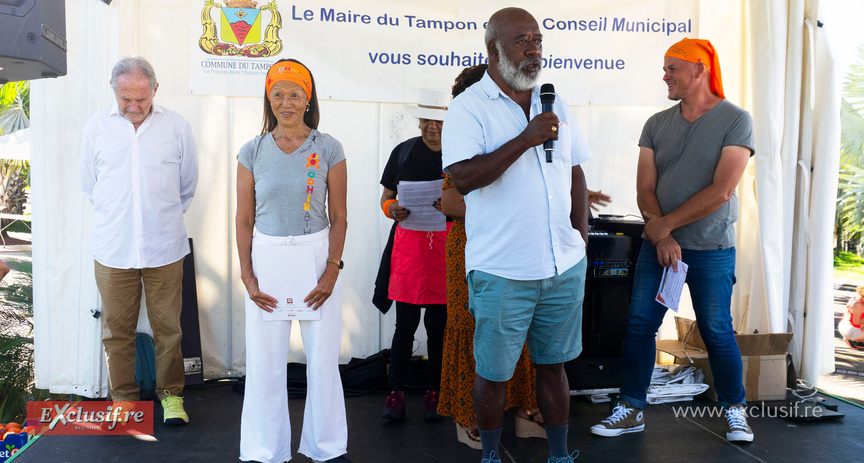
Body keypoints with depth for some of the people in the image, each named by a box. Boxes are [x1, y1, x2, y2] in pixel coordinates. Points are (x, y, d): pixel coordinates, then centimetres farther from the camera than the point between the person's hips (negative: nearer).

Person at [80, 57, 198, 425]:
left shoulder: (176, 126, 1)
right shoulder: (97, 126, 5)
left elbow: (188, 185, 12)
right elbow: (88, 185, 15)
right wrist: (115, 218, 15)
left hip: (164, 247, -1)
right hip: (113, 248, 1)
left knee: (168, 327, 5)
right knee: (117, 329, 7)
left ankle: (171, 394, 21)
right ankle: (123, 398, 23)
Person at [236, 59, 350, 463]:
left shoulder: (328, 149, 0)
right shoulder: (253, 152, 4)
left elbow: (339, 216, 1)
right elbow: (243, 219, 5)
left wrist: (331, 270, -8)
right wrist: (247, 275, -3)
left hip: (318, 255, -1)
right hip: (266, 257, 1)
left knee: (323, 360, 4)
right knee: (264, 361, 5)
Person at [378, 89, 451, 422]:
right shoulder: (403, 151, 8)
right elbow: (386, 198, 11)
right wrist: (393, 209, -12)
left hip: (449, 242, 0)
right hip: (410, 240, 0)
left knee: (439, 325, 5)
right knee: (405, 323, -1)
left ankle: (434, 394, 17)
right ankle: (396, 394, 8)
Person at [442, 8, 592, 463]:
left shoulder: (555, 105, 12)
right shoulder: (468, 107, -7)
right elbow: (463, 178, -20)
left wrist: (581, 233, 12)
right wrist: (526, 139, -21)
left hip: (564, 267, 5)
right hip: (501, 271, -5)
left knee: (553, 364, 17)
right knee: (493, 373, 8)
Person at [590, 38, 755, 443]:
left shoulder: (735, 120, -6)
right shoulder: (657, 125, 7)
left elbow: (721, 192, -15)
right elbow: (645, 189, 1)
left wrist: (664, 224, -13)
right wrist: (662, 238, -12)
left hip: (711, 249, -4)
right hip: (658, 244, 4)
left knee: (717, 332, 5)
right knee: (639, 325, 2)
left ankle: (735, 410, 26)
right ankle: (632, 410, 14)